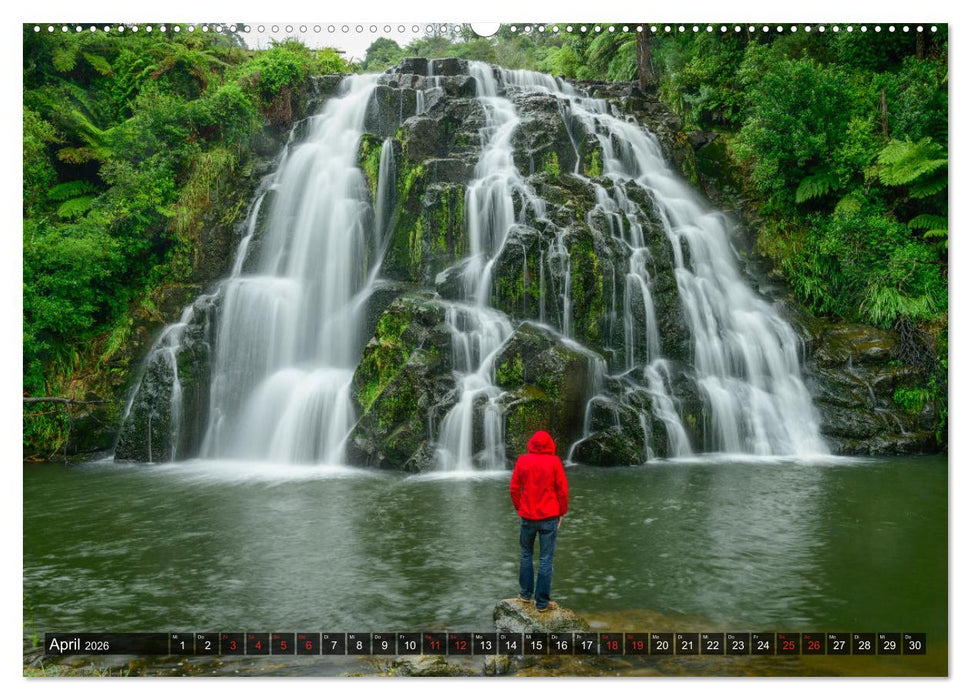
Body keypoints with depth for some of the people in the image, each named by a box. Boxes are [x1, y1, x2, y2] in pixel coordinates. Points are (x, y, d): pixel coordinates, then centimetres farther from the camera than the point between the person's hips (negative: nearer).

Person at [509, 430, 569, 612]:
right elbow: (563, 491, -5)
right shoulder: (554, 461, -6)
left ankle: (526, 593, 25)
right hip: (549, 517, -2)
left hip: (527, 517, 2)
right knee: (546, 559, 2)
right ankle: (542, 601, 5)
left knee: (525, 555, 19)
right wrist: (561, 513, 6)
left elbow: (514, 489, 2)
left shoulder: (522, 461, -1)